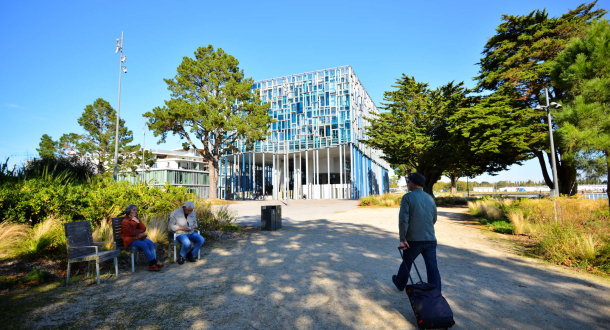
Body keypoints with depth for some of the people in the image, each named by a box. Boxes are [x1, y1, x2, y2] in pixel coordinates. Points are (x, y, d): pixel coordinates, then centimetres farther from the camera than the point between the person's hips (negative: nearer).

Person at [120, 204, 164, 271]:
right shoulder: (125, 222, -5)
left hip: (138, 237, 6)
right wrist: (141, 231, 1)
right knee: (144, 245, -30)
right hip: (130, 240, -6)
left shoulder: (137, 219, 15)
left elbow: (144, 229, 4)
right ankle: (154, 262, -27)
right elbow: (132, 232, -14)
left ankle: (152, 264, -29)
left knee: (151, 243, -21)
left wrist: (138, 222, -9)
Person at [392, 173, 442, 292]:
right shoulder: (430, 198, 8)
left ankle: (400, 284, 39)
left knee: (406, 263, 17)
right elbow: (434, 219, 17)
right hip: (430, 239, 4)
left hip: (413, 240, -3)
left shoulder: (407, 197, -10)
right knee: (433, 268, 5)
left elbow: (403, 220, -17)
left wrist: (402, 239, -13)